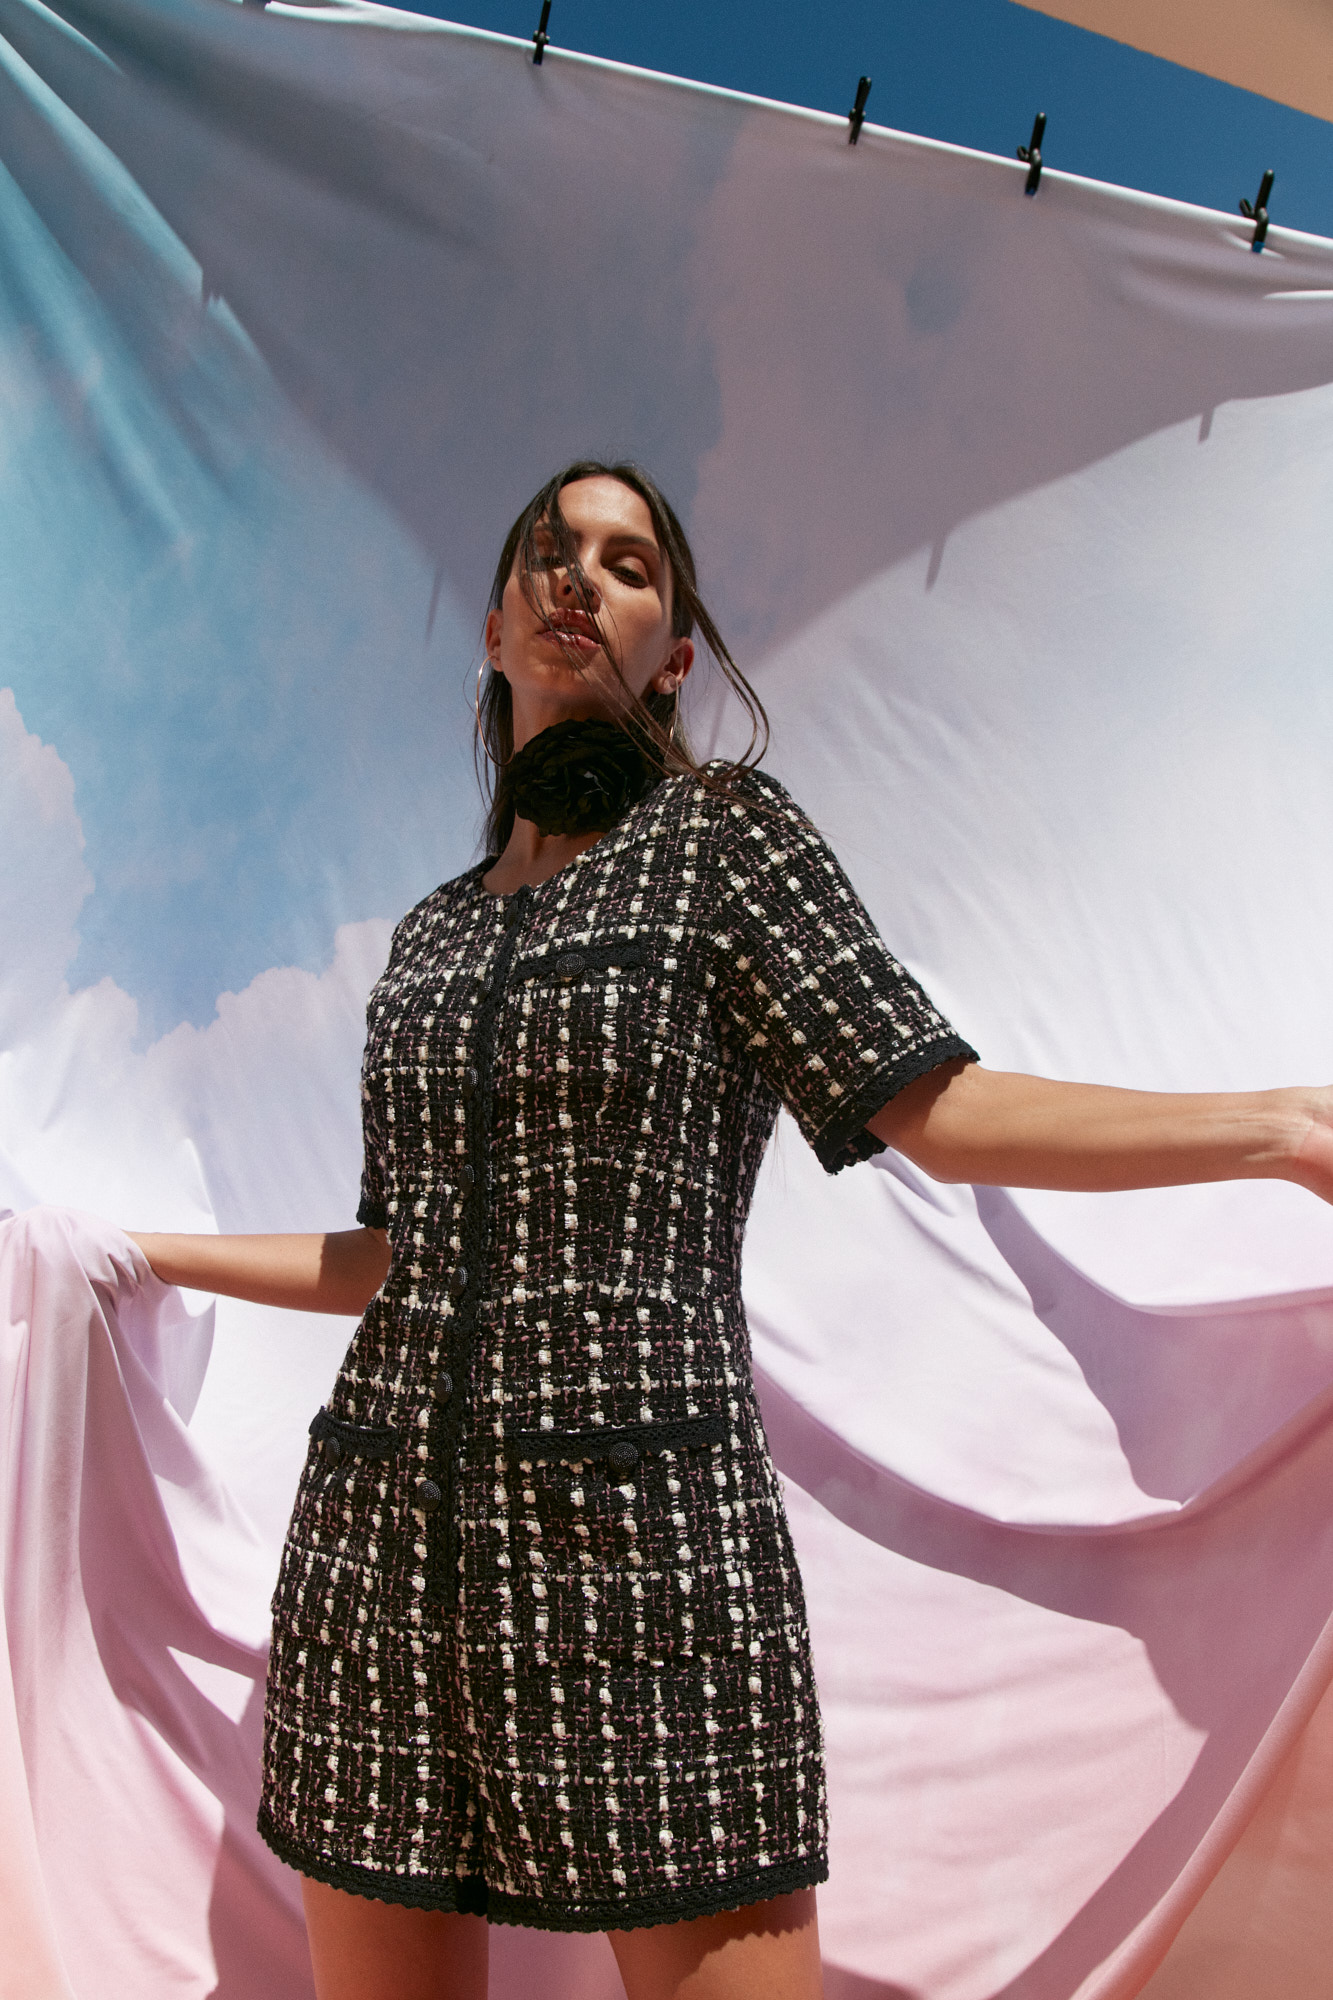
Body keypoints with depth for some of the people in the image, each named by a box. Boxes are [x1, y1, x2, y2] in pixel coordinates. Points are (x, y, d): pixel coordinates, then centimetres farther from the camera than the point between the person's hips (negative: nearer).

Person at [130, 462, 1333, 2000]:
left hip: (647, 1533, -5)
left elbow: (934, 1107, -5)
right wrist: (135, 1251, 25)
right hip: (383, 1540, 5)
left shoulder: (722, 835, 2)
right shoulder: (430, 936, 16)